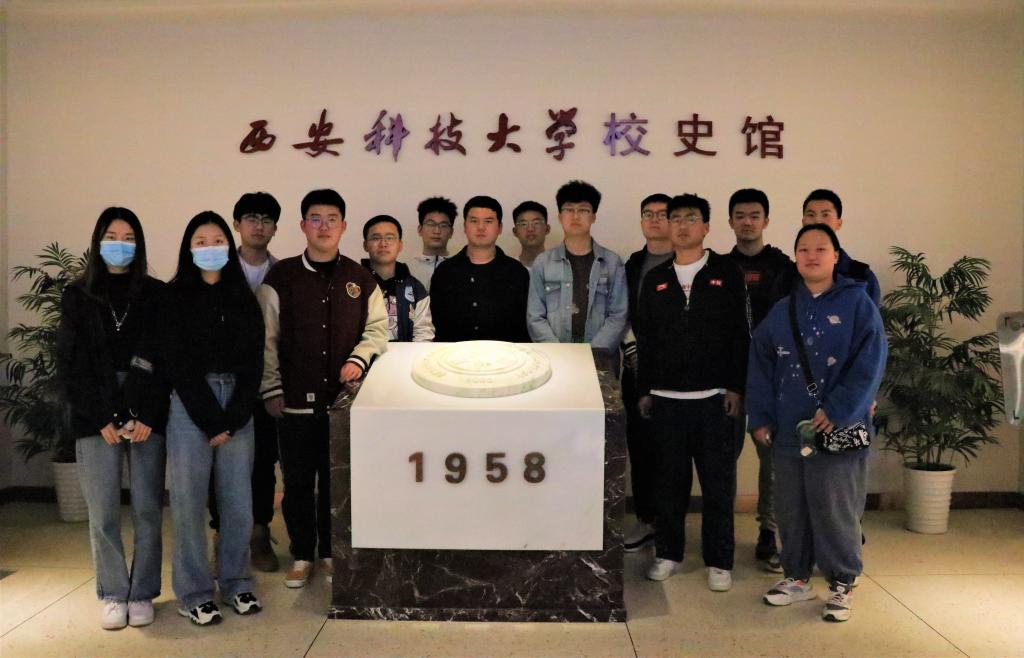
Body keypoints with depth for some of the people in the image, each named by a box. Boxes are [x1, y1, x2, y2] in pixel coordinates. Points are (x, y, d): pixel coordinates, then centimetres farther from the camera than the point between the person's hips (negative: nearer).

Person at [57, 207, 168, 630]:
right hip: (96, 421, 1)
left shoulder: (156, 295, 4)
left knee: (147, 510, 2)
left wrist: (147, 417, -8)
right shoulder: (77, 297, 7)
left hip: (147, 419, 0)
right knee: (103, 513, 3)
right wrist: (103, 420, -5)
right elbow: (69, 366, 4)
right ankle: (113, 595, 18)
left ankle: (142, 594, 16)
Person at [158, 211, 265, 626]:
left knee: (238, 500, 5)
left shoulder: (244, 299, 9)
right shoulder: (174, 299, 0)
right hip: (190, 408, -2)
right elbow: (178, 365, -6)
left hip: (237, 408, 3)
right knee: (189, 502, 1)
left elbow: (253, 363, 4)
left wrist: (232, 419, -7)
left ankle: (236, 584, 20)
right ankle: (194, 594, 14)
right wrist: (211, 420, -10)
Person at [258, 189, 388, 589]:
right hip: (295, 401, -1)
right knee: (297, 481, 7)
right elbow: (265, 339, 2)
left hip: (344, 398, 1)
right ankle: (302, 555, 24)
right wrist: (271, 390, -2)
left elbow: (377, 329, 11)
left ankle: (331, 552, 25)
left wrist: (358, 360, -6)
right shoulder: (280, 278, 2)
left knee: (339, 480, 7)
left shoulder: (360, 279, 6)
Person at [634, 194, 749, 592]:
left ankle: (719, 561, 14)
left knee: (718, 481, 3)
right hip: (665, 397, 3)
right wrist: (644, 390, 8)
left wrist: (736, 387, -8)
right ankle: (668, 553, 22)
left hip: (714, 396, -2)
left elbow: (740, 335, -1)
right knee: (670, 479, 9)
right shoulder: (655, 279, 11)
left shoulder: (726, 274, 3)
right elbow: (644, 340, 12)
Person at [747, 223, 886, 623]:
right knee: (791, 509, 12)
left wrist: (838, 411, -17)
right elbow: (761, 365, 9)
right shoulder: (781, 312, 10)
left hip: (838, 431, -4)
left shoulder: (857, 302, -3)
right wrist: (760, 418, 1)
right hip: (788, 430, 4)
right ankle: (797, 577, 28)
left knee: (834, 510, 2)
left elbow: (870, 362, -11)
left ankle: (842, 584, 20)